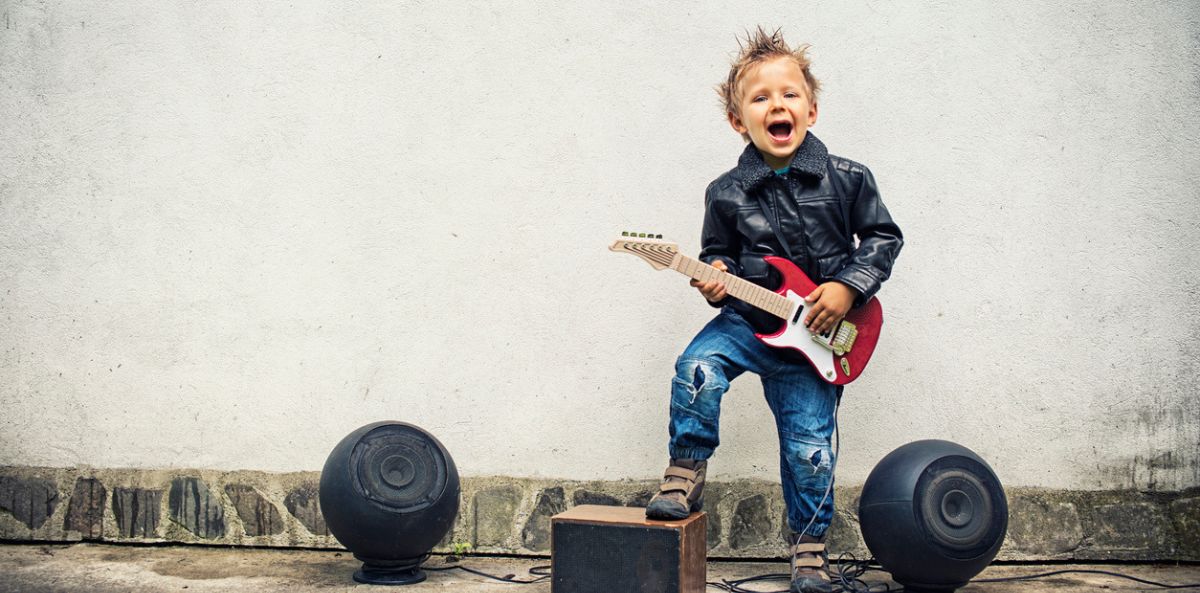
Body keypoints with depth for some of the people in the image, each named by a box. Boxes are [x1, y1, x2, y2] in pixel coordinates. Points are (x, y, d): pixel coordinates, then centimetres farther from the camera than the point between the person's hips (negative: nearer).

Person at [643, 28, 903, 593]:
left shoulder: (846, 179, -7)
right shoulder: (727, 193, -6)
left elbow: (883, 237, 2)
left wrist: (847, 287, -10)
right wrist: (716, 278, -14)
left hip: (816, 334, 0)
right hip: (747, 318, 0)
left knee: (810, 449, 4)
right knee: (697, 368, -29)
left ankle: (809, 546, 27)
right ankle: (686, 471, -6)